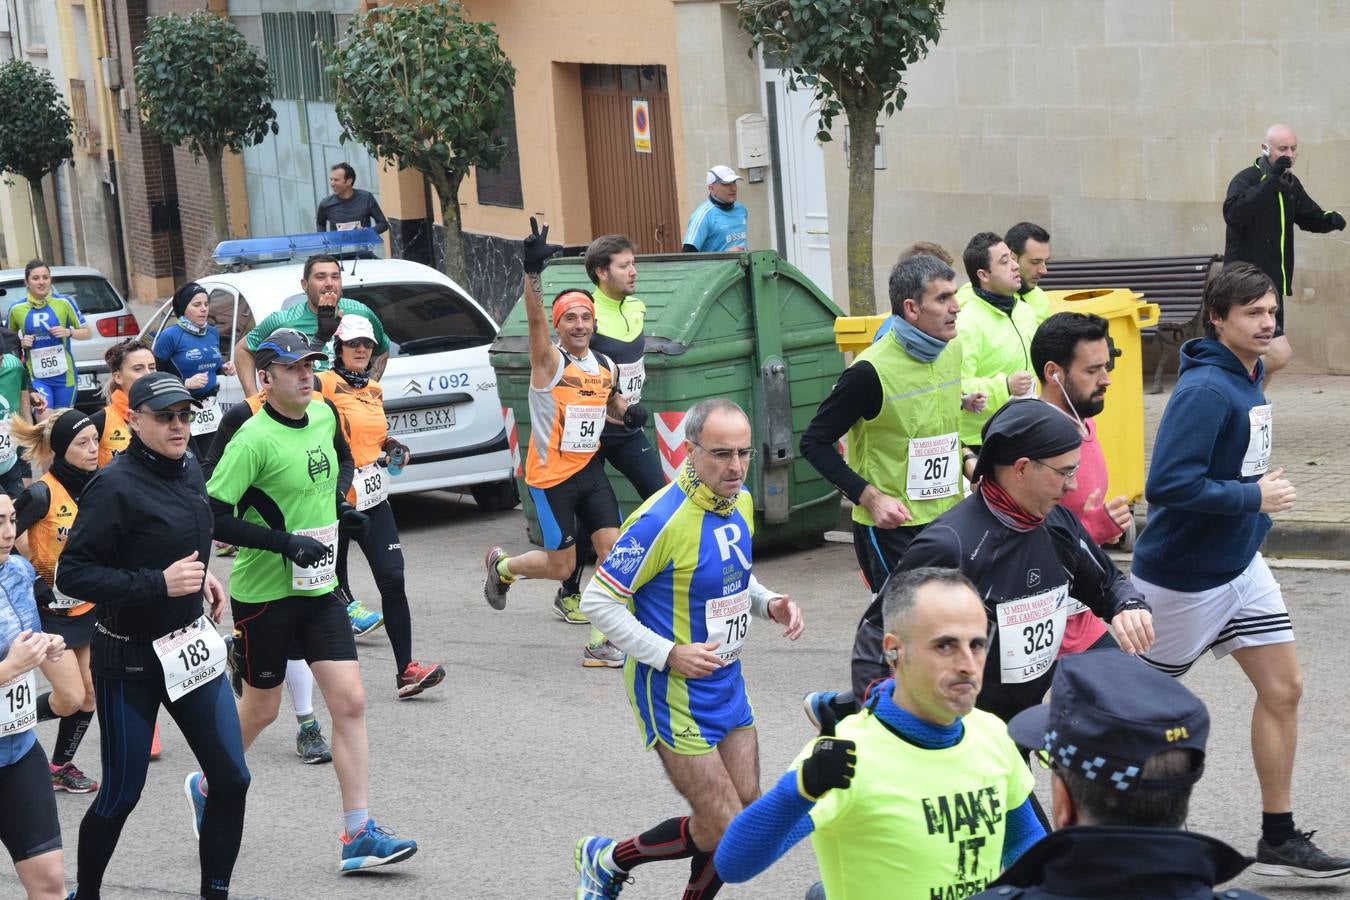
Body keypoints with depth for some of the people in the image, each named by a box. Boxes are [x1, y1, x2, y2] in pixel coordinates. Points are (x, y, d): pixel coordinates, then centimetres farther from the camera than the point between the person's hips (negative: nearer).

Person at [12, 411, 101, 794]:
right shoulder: (42, 494, -20)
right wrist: (35, 584, -16)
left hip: (89, 607, 6)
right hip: (50, 609, -6)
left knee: (90, 694, 6)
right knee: (70, 699, -8)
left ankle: (61, 766, 24)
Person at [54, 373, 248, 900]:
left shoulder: (188, 470, 4)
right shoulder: (117, 486, -19)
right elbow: (72, 574, -22)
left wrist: (201, 577, 6)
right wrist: (159, 583, -26)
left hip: (192, 646, 7)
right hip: (129, 659, -7)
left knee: (232, 780, 4)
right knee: (122, 793, 4)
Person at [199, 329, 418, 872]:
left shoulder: (323, 416, 3)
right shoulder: (254, 439, -19)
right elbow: (213, 516, -22)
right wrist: (286, 542, -26)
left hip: (319, 588, 6)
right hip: (264, 593, -6)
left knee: (349, 702, -3)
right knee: (261, 709, 10)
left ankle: (358, 835, 0)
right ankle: (205, 786, 38)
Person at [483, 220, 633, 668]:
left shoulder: (606, 367, 5)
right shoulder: (549, 361, -13)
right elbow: (535, 319, -32)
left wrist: (626, 412, 2)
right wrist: (532, 271, -47)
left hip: (590, 469, 6)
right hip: (550, 475, -6)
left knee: (613, 550, -6)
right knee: (560, 566, 1)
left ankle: (600, 643, 3)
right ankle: (502, 565, 33)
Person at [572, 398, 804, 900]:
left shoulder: (741, 502, 3)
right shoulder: (662, 519, -23)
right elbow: (597, 601, -18)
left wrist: (768, 604, 0)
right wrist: (668, 655, -24)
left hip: (726, 685, 8)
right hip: (673, 693, -8)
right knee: (726, 832, -5)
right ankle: (607, 860, 16)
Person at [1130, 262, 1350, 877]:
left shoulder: (1249, 376, 4)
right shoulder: (1204, 391, -25)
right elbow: (1168, 484, -32)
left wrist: (1262, 489, 7)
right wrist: (1253, 497, -24)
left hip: (1239, 566, 9)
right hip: (1181, 578, -9)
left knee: (1283, 688, 6)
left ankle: (1278, 840, 15)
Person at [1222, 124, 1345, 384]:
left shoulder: (1290, 183, 12)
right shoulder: (1246, 180, -14)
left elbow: (1309, 217, 22)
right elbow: (1233, 213, -32)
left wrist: (1331, 219, -1)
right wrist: (1271, 180, -32)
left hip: (1273, 282, 9)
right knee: (1280, 353, -19)